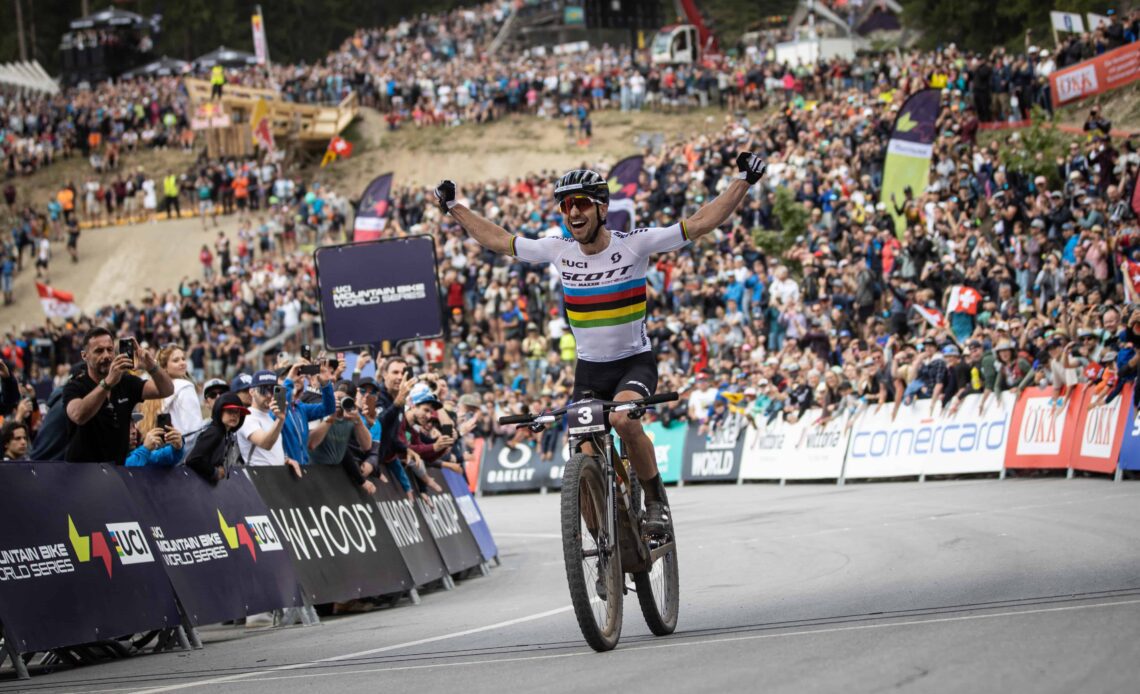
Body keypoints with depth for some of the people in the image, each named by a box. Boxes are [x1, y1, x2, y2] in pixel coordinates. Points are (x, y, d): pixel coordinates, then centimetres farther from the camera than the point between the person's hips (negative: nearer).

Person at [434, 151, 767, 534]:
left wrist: (744, 181, -22)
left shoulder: (633, 244, -14)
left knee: (623, 418, -34)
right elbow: (497, 240, 8)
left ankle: (656, 500, -14)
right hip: (589, 369, 4)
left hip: (635, 362, -4)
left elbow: (700, 223, -16)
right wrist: (454, 208, 11)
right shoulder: (558, 250, -5)